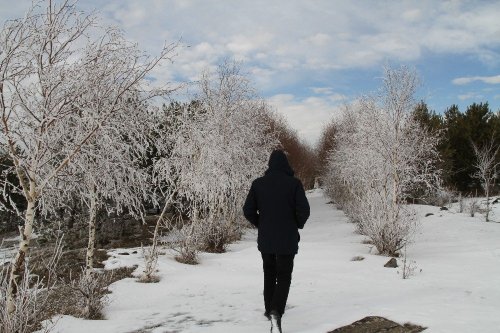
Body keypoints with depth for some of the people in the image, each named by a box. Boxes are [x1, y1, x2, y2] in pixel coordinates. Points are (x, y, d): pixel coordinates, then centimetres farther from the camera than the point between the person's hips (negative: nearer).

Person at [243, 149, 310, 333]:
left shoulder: (258, 183, -1)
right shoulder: (294, 183, -9)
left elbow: (248, 210, -3)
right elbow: (304, 210, -13)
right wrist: (297, 225, 6)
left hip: (265, 239, 3)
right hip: (287, 240, -3)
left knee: (269, 274, 21)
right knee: (284, 277, 3)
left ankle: (270, 309, 29)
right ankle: (276, 312, -17)